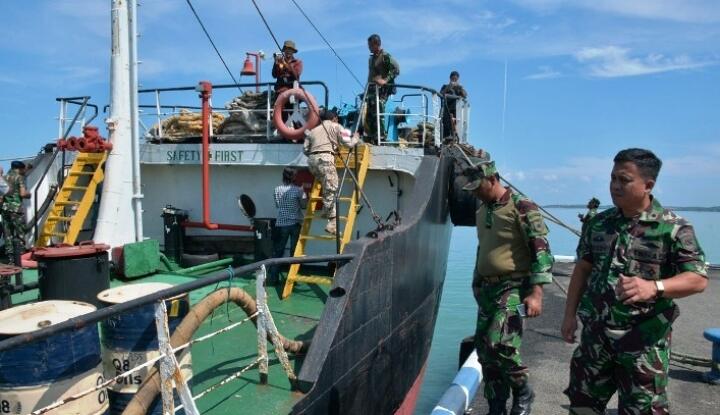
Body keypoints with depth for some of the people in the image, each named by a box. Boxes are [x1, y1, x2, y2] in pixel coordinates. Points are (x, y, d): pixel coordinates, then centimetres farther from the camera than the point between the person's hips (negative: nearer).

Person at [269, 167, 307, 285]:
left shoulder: (277, 190, 2)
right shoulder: (298, 190, -10)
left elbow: (277, 205, 12)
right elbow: (304, 205, -4)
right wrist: (303, 193, 10)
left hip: (281, 224, 2)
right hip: (295, 223, -2)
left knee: (278, 251, 9)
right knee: (294, 251, 5)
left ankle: (273, 278, 10)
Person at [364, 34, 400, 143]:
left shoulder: (386, 56, -5)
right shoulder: (371, 58, 20)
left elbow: (396, 69, -14)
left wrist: (385, 80, -21)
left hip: (382, 90, -8)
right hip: (372, 89, 8)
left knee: (378, 114, -14)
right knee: (369, 115, 5)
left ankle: (379, 138, -11)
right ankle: (369, 137, 11)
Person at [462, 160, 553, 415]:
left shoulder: (522, 207, -12)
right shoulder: (481, 211, 12)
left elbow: (541, 250, -15)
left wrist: (536, 292, -21)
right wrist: (477, 285, 23)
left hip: (513, 287, -7)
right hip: (486, 289, 8)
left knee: (500, 344, -18)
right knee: (485, 350, 7)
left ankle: (523, 392, 10)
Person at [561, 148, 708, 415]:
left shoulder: (674, 227, -9)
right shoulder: (599, 223, 4)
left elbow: (698, 279, -14)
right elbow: (582, 269, 10)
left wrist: (654, 287, -33)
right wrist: (570, 314, 7)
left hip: (644, 339, -4)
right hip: (596, 333, 4)